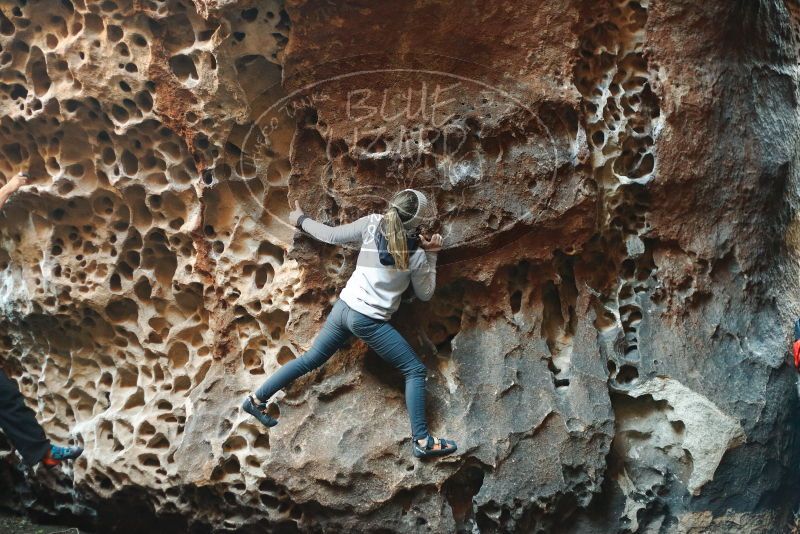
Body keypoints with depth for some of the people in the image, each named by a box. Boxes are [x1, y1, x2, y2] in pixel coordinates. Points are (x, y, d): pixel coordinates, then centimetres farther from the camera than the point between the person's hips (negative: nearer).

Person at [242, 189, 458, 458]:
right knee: (415, 371, 4)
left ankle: (257, 399, 26)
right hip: (369, 321, -5)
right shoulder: (417, 254, -10)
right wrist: (431, 256, 8)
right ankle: (422, 441, 1)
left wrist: (301, 220, 18)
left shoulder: (372, 224, -4)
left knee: (310, 359, 21)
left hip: (343, 307, 5)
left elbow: (331, 235, 3)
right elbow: (425, 294, 4)